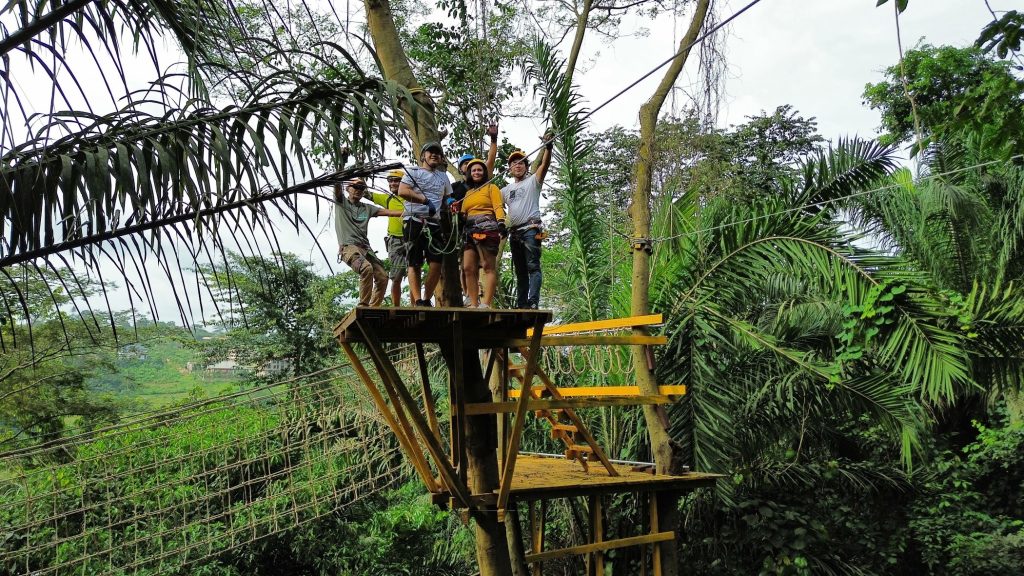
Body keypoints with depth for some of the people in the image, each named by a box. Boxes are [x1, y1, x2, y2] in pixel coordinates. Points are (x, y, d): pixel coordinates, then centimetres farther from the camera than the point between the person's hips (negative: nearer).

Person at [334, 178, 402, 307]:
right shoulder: (341, 202, 13)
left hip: (366, 248, 6)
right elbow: (337, 187, -7)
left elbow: (388, 212, 12)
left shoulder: (367, 208, 23)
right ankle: (363, 305, -24)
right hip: (348, 247, -6)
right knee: (367, 268, -32)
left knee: (382, 277, -8)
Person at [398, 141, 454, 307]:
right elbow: (402, 191, -11)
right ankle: (417, 302, -4)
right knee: (414, 264, -5)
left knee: (437, 263, -6)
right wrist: (425, 200, -17)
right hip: (413, 221, -4)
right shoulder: (413, 172, 6)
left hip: (434, 223, 4)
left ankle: (427, 299, 5)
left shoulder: (443, 176, 22)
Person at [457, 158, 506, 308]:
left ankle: (486, 304, -18)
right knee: (468, 268, -5)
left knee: (489, 267, -11)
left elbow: (498, 207, -1)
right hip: (470, 231, 6)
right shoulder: (467, 193, 28)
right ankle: (474, 305, -4)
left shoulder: (491, 187, 12)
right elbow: (462, 214, 27)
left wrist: (501, 222, -18)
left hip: (487, 228, -6)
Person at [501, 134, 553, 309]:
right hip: (514, 232, 7)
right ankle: (521, 304, 13)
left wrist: (548, 147, -28)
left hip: (531, 229, -7)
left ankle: (533, 302, -23)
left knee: (533, 266, -14)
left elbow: (545, 164, -9)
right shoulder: (506, 190, 24)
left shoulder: (533, 180, 8)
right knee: (520, 270, 9)